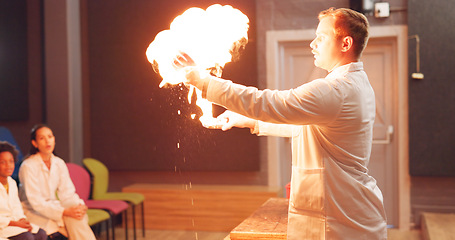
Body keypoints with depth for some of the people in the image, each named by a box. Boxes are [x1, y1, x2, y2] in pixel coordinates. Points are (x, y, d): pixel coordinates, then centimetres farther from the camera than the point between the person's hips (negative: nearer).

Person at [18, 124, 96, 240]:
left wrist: (79, 205, -19)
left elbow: (67, 193, 4)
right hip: (35, 214, -5)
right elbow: (36, 202, -19)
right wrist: (65, 212, -27)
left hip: (54, 207, 5)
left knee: (76, 219, -26)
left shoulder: (59, 163, 5)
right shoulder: (28, 166, -14)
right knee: (72, 219, -29)